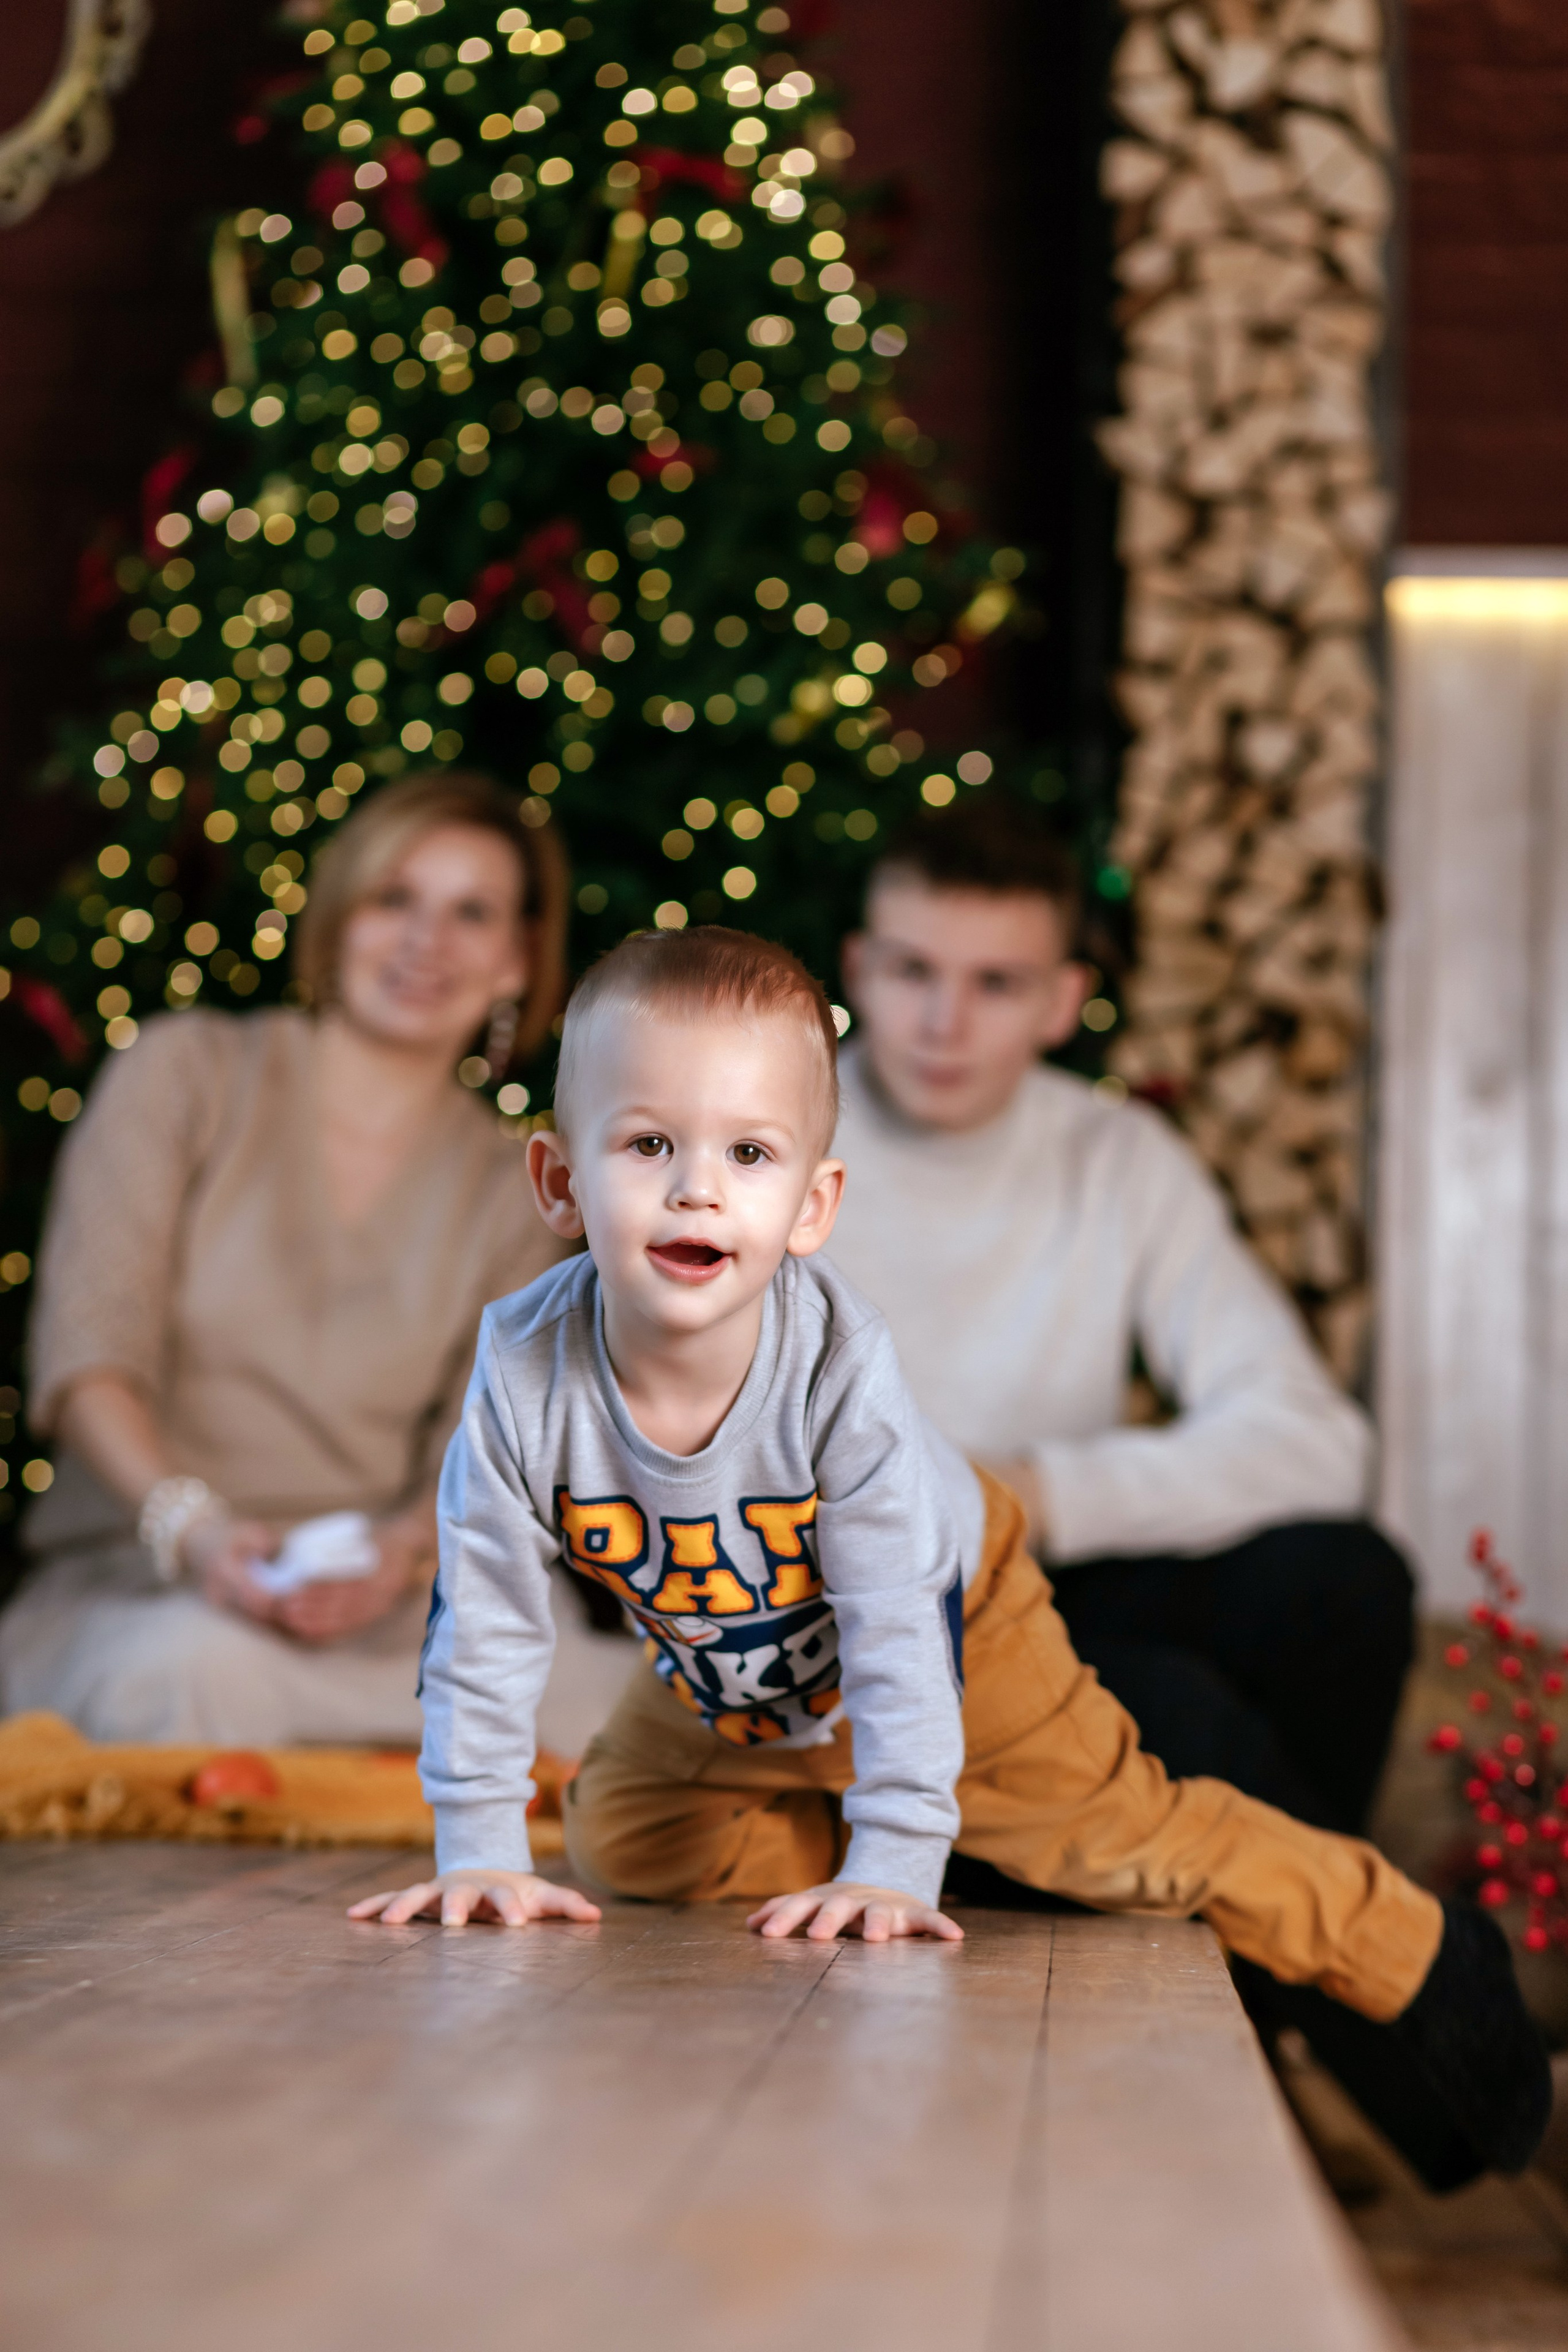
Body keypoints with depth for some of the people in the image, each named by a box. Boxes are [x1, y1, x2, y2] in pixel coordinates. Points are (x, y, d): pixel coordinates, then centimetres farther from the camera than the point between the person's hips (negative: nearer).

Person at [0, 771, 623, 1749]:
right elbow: (89, 1347, -4)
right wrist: (195, 1529, -23)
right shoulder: (188, 1071, 8)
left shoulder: (515, 1198, 15)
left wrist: (398, 1552, -20)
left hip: (379, 1623, 2)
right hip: (128, 1586, -1)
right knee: (194, 1667, -38)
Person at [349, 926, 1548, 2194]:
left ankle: (1420, 1959, 13)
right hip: (727, 1692, 4)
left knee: (1108, 1827, -5)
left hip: (952, 1618, -4)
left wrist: (892, 1863, -34)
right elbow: (484, 1628, -22)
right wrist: (480, 1852, -22)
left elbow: (899, 1631, -32)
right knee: (618, 1841, 2)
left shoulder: (842, 1366, -39)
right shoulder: (526, 1372, -33)